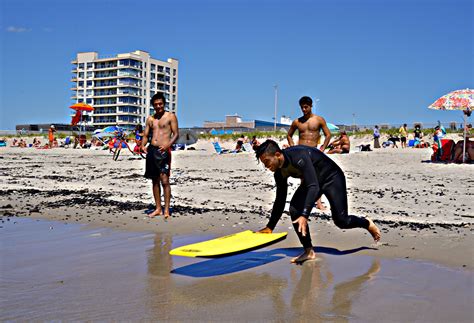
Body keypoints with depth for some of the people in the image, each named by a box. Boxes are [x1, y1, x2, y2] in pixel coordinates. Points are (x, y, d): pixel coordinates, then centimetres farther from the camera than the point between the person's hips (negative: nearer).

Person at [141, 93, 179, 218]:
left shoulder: (171, 116, 3)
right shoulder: (150, 119, 18)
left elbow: (176, 134, -4)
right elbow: (146, 135, 17)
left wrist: (168, 144, -22)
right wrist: (143, 145, -4)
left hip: (163, 151, -5)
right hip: (151, 150, 5)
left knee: (164, 180, -11)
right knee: (155, 180, 8)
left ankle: (166, 210, -7)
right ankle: (158, 208, 15)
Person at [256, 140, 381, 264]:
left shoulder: (299, 157, -38)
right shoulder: (280, 173, -13)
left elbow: (314, 187, -44)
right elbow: (280, 200, -2)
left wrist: (304, 215, -51)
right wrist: (270, 227, -1)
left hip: (331, 177, -7)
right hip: (313, 181, 7)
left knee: (341, 220, -9)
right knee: (295, 209, -15)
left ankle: (367, 223, 25)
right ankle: (309, 251, -5)